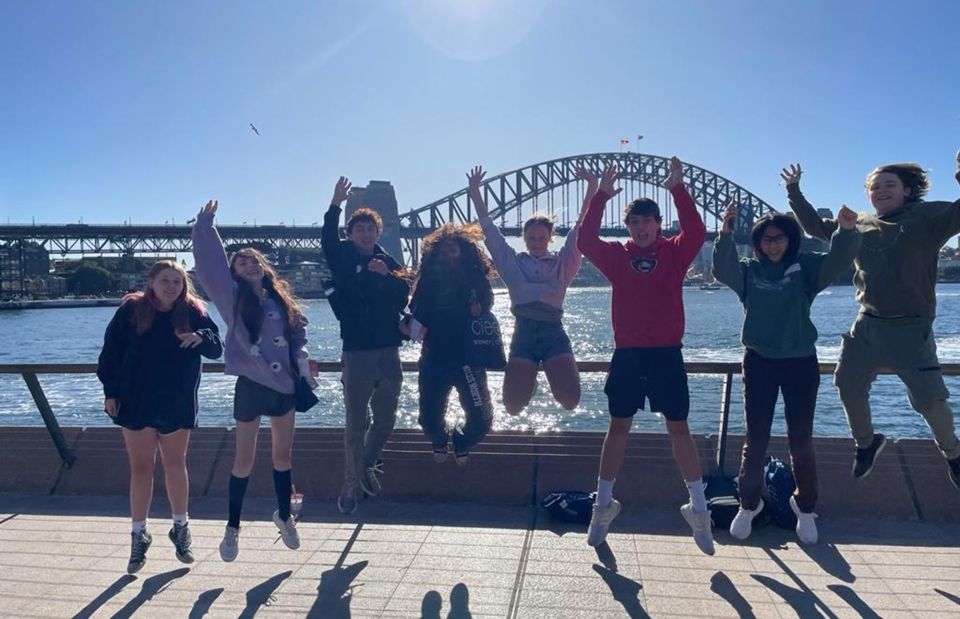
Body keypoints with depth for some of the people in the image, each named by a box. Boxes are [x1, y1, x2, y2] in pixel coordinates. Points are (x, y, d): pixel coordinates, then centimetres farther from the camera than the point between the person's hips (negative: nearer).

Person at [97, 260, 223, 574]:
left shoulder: (193, 312, -4)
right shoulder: (131, 309, -5)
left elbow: (216, 349, -7)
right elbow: (111, 351, -1)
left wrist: (202, 337, -29)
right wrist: (110, 391, -4)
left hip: (177, 403, 0)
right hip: (136, 401, 0)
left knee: (175, 465, 11)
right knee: (141, 468, 7)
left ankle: (181, 528, 27)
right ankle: (138, 535, 20)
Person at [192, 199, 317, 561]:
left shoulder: (281, 299, 8)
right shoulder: (233, 298, -3)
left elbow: (298, 335, 11)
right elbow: (211, 266, -13)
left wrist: (304, 372, 0)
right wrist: (205, 227, -13)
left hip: (284, 385, 3)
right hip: (251, 385, -3)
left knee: (283, 455, 13)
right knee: (244, 460, 5)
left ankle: (284, 515, 31)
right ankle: (233, 527, 21)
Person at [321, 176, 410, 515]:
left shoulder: (388, 261, 13)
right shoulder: (344, 260, 4)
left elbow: (405, 289, -2)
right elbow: (328, 241, -17)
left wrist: (387, 274, -19)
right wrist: (335, 205, -28)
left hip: (388, 351, 3)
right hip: (357, 352, -3)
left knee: (385, 420, 12)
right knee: (356, 423, 2)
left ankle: (366, 464, 36)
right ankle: (352, 484, 16)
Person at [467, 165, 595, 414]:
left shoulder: (563, 261, 12)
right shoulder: (513, 261, 13)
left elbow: (580, 228, 6)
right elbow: (489, 229, 12)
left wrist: (591, 188, -2)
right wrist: (474, 191, 9)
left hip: (553, 331, 0)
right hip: (524, 332, 0)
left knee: (570, 398, -13)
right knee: (513, 404, -6)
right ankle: (528, 380, 30)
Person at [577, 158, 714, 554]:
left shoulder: (674, 253, 3)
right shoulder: (617, 256, 5)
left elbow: (696, 233, -15)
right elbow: (585, 242, -9)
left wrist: (677, 189, -19)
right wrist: (600, 197, -13)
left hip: (667, 354, -1)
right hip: (627, 354, 1)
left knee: (679, 429, 6)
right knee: (618, 428, 8)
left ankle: (698, 510, 15)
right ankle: (603, 506, 18)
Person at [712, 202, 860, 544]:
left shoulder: (806, 267, 0)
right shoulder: (748, 270, 1)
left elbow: (838, 261, -17)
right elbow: (722, 271, -19)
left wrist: (846, 231, -37)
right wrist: (725, 234, -35)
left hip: (801, 362, 0)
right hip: (759, 362, 0)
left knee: (801, 442, 9)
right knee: (755, 441, 7)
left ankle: (805, 508, 29)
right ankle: (748, 505, 24)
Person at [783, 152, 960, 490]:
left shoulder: (927, 216, -4)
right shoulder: (859, 224, 9)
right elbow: (816, 227, 18)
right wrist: (794, 193, 12)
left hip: (911, 328, -5)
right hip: (867, 325, 5)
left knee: (930, 399, 0)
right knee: (848, 388, 10)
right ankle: (866, 443, 35)